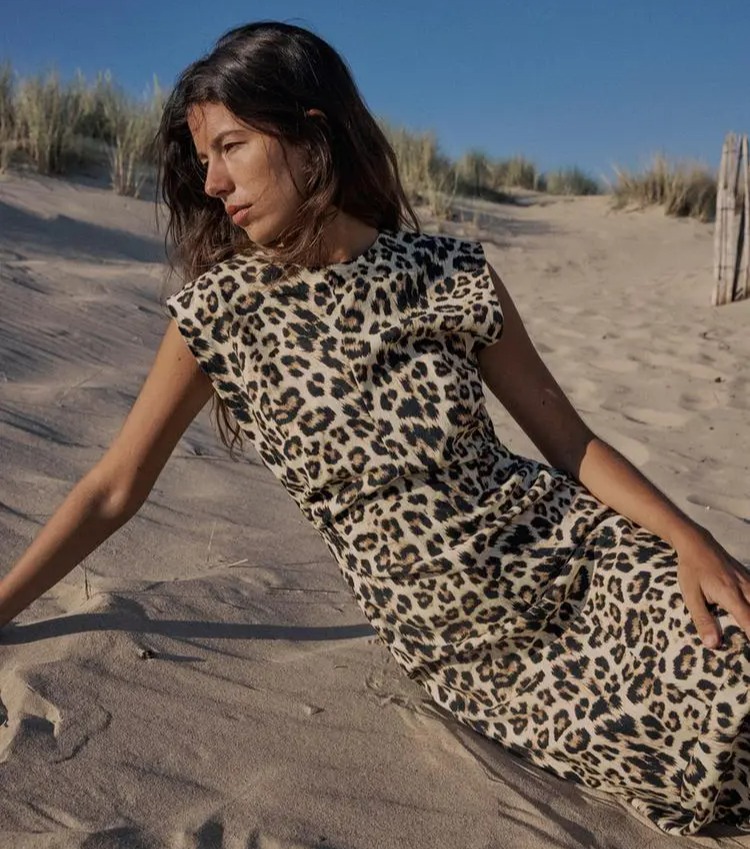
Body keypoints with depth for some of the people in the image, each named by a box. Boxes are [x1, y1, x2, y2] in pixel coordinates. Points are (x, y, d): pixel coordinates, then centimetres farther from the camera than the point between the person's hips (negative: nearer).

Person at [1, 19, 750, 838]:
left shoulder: (448, 274, -6)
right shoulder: (217, 310, -6)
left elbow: (570, 439, -1)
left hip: (576, 559, 1)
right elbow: (113, 489, 1)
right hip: (465, 646, -1)